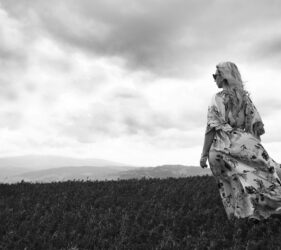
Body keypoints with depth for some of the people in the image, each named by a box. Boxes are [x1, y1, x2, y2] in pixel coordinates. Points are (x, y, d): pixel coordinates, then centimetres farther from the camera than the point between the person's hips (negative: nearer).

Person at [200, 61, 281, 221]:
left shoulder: (219, 98, -2)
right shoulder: (246, 97, 13)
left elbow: (212, 127, -10)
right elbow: (256, 126, 12)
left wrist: (204, 154, -8)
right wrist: (257, 150, 19)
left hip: (221, 148, -4)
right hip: (240, 145, 4)